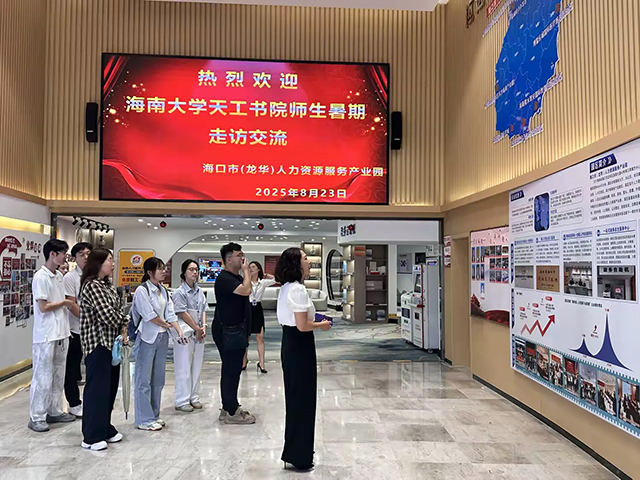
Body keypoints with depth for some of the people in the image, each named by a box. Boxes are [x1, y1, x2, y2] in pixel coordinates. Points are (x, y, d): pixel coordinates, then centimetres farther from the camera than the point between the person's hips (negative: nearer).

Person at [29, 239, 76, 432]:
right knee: (43, 377, 2)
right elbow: (43, 307, -17)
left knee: (58, 375, 14)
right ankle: (37, 417, 14)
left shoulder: (59, 276, 9)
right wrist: (64, 303, -4)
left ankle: (54, 411, 26)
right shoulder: (40, 277, -15)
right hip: (46, 336, -8)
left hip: (61, 333, 8)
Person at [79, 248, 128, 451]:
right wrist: (122, 327, -2)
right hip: (97, 343, -8)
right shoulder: (91, 286, -15)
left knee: (110, 386, 14)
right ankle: (91, 436, 11)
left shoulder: (109, 286, 12)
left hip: (111, 342, 9)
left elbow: (120, 309, 12)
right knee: (97, 388, -1)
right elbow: (107, 314, -20)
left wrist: (123, 331, -2)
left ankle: (105, 428, 28)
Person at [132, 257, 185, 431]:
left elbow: (170, 313, 6)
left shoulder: (163, 290, 9)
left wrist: (179, 331, -6)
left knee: (158, 379, 14)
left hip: (162, 338, 7)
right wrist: (166, 325, -2)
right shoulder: (142, 290, -13)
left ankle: (154, 415, 25)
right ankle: (144, 420, 12)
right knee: (144, 379, 2)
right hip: (147, 338, -7)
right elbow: (149, 315, -16)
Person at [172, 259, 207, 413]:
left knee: (197, 366, 12)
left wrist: (204, 327, -3)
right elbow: (183, 313, -13)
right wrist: (197, 329, -10)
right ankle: (182, 401, 11)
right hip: (185, 333, -6)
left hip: (199, 333, 6)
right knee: (184, 368, 1)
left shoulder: (199, 291, 8)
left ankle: (194, 398, 23)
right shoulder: (180, 292, -11)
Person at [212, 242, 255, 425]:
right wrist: (246, 270, -17)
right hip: (227, 332, -10)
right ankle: (231, 413, 5)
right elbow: (246, 290, -30)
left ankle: (230, 407, 26)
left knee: (233, 370, 16)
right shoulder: (224, 278, -17)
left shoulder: (236, 277, 14)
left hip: (237, 330, 10)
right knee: (231, 370, -4)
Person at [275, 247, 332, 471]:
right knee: (302, 399, 2)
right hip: (300, 347, -10)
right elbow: (302, 326, -23)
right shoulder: (298, 289, -20)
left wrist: (312, 318, 14)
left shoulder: (286, 287, 10)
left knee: (294, 397, 19)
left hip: (290, 345, 10)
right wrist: (321, 325, -7)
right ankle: (299, 457, 16)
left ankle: (294, 451, 33)